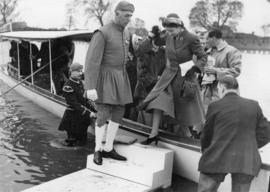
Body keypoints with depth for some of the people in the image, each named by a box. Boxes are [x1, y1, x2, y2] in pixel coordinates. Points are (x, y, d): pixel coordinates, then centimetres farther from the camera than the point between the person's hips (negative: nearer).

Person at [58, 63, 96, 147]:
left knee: (83, 141, 16)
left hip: (82, 116, 8)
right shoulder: (68, 86, -20)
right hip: (73, 116, -8)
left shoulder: (80, 82, 7)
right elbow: (74, 104, -24)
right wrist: (88, 113, -28)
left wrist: (92, 109, 6)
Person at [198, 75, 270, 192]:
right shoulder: (254, 106, 4)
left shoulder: (215, 106, -4)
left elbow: (206, 135, 4)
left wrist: (205, 152, 20)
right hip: (246, 162, 3)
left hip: (217, 159, -2)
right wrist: (249, 147, 15)